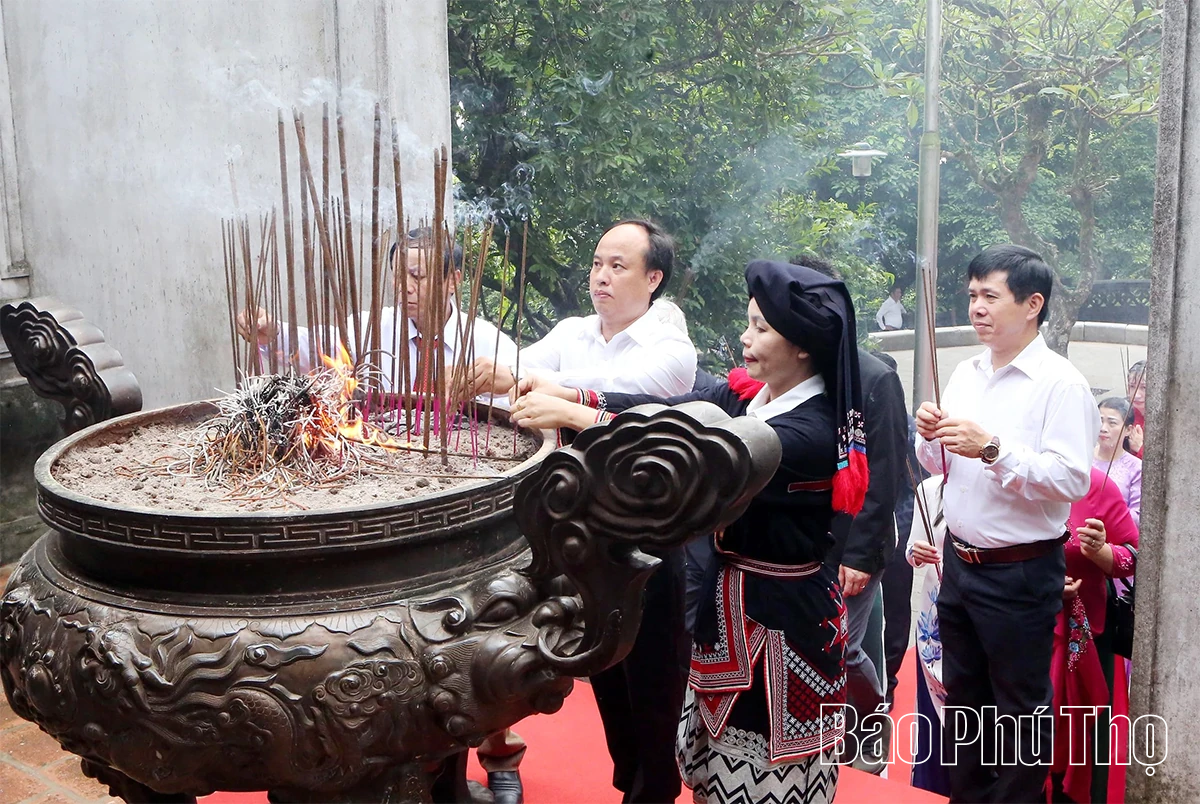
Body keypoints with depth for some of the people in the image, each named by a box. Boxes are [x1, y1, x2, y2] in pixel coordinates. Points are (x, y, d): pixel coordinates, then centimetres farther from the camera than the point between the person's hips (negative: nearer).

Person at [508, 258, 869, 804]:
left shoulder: (811, 432, -24)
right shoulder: (749, 395, 2)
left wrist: (573, 416, -32)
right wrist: (571, 396, -20)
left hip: (783, 617, -8)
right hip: (731, 599, 8)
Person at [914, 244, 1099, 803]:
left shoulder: (1060, 383, -14)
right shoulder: (966, 374, 8)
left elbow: (1073, 479, -24)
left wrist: (994, 449, -30)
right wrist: (929, 436, -5)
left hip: (1020, 573, -7)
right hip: (960, 562, 7)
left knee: (1020, 709, 7)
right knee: (963, 696, 20)